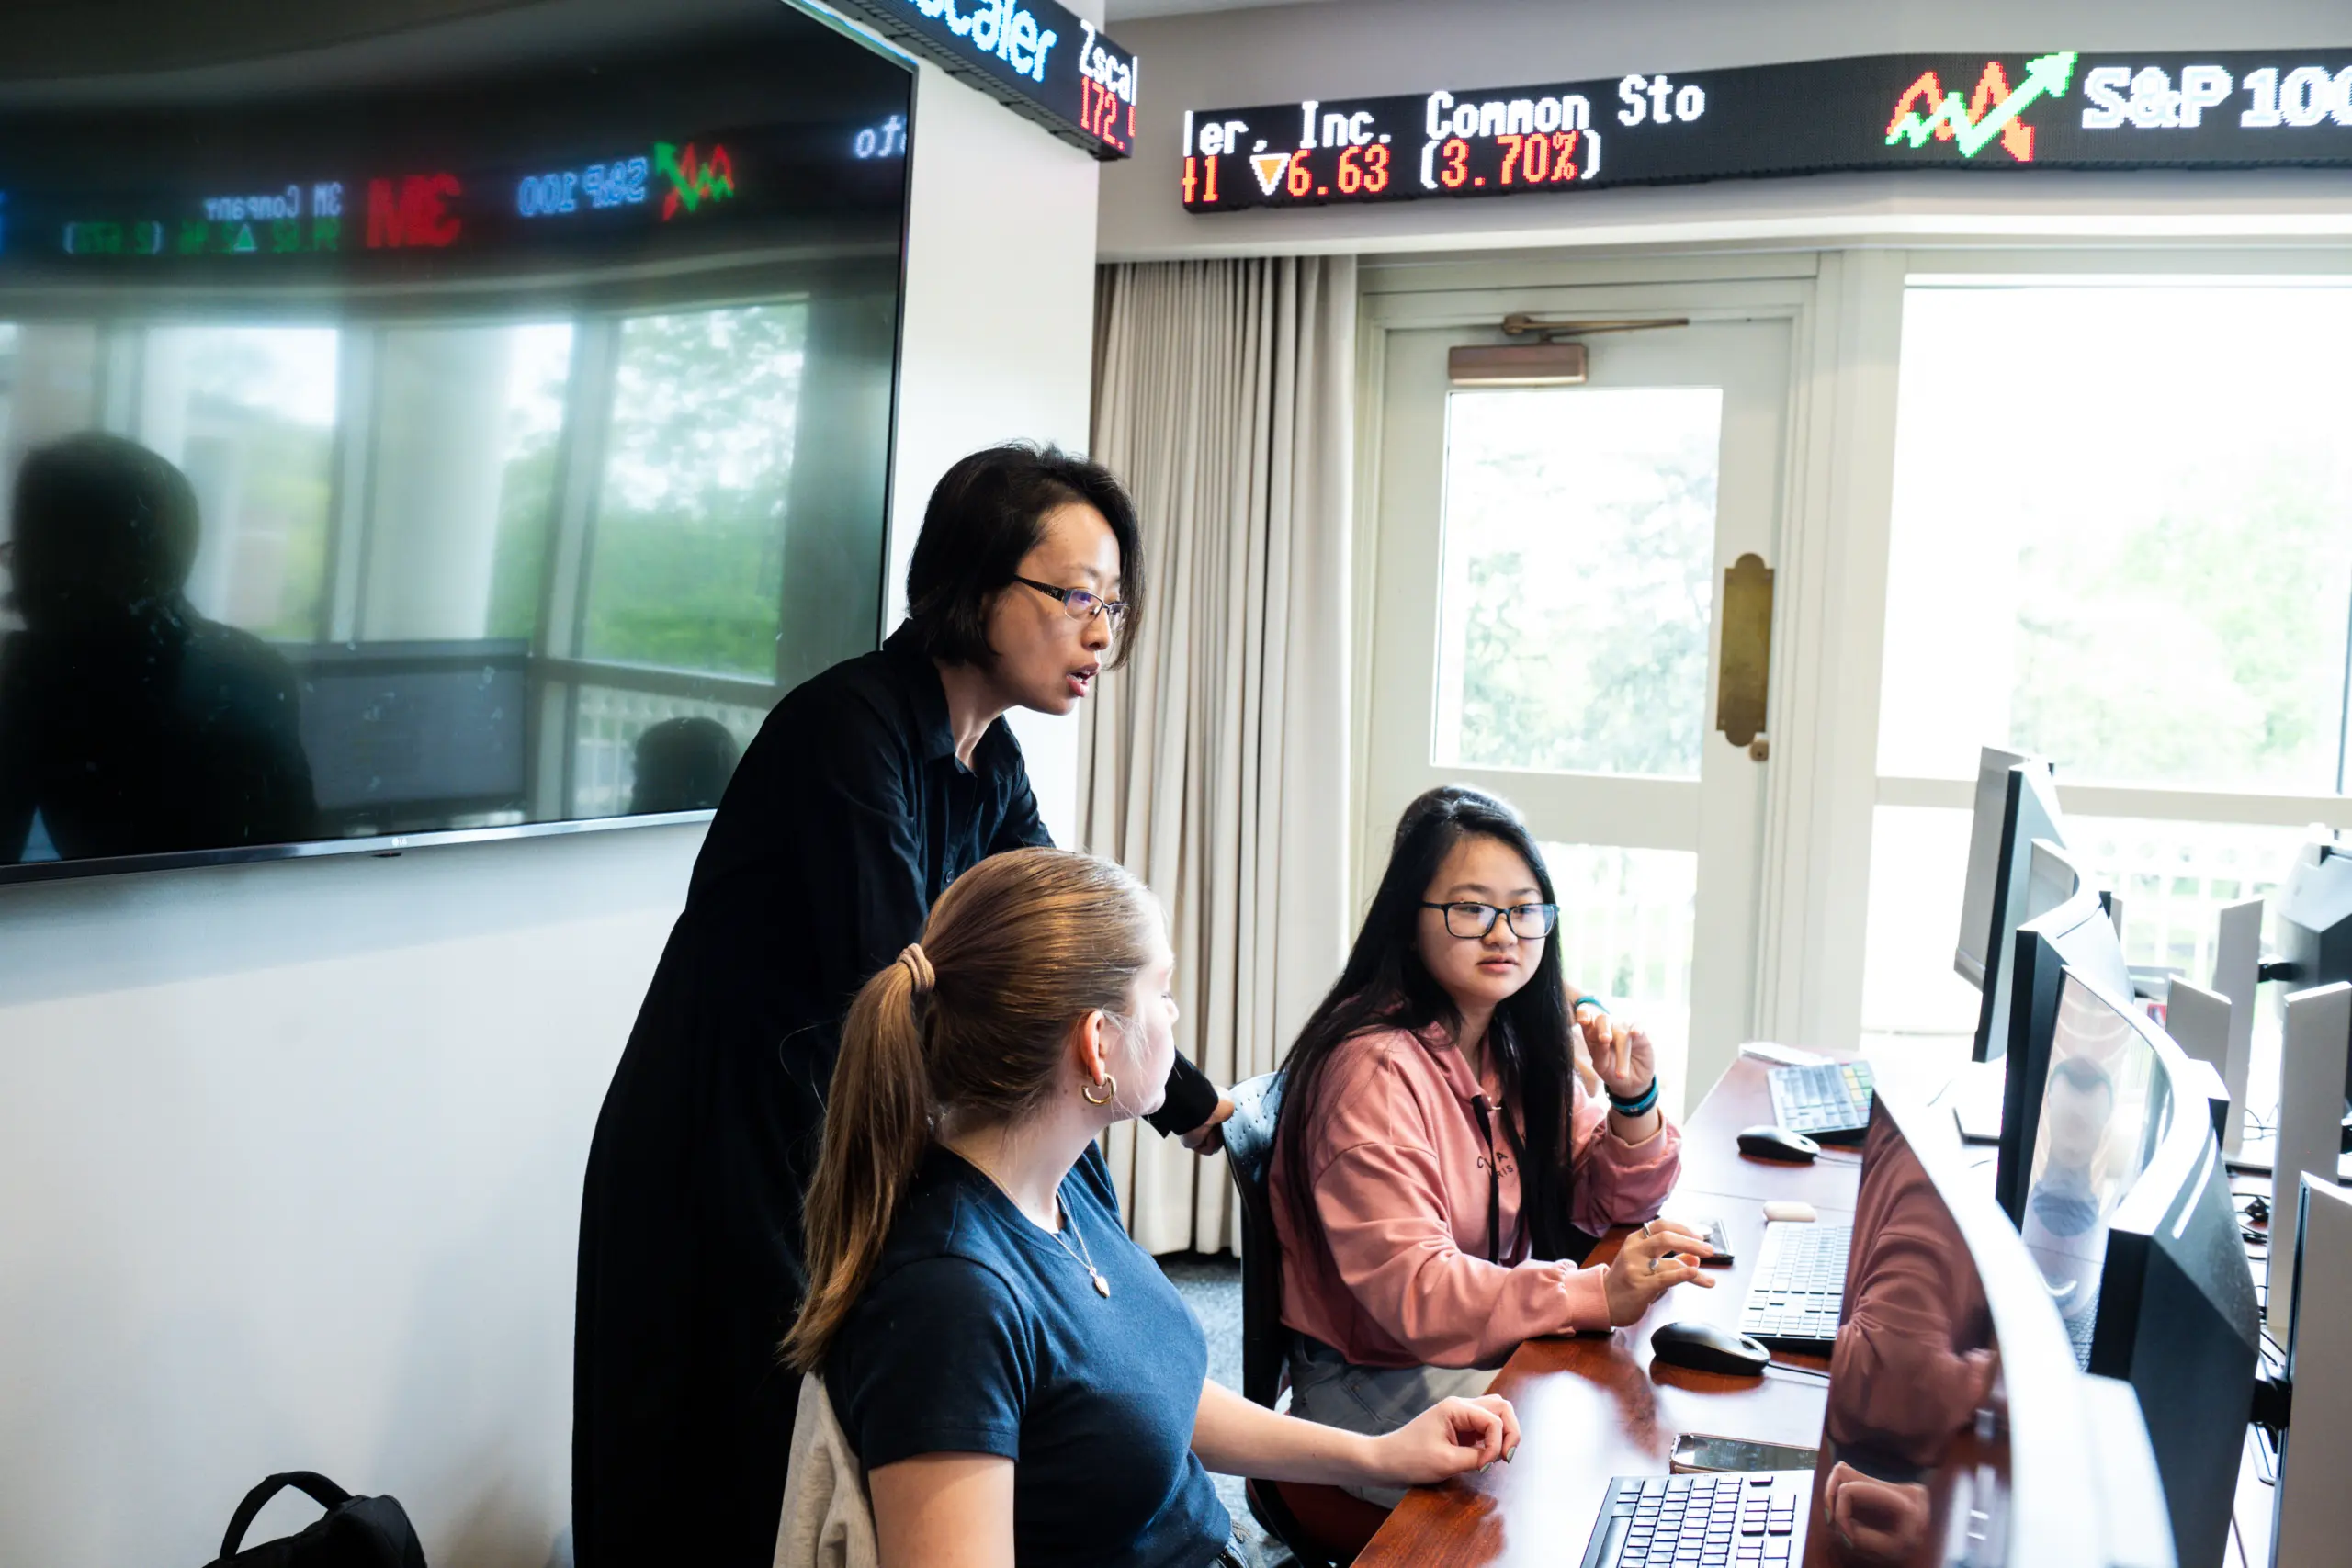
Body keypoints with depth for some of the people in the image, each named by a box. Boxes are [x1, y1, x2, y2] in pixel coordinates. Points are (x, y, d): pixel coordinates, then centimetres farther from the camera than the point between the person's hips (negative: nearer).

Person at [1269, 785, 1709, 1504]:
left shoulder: (1519, 1041, 5)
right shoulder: (1373, 1067, -22)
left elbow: (1611, 1205, 10)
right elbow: (1411, 1289, -27)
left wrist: (1633, 1101, -10)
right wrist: (1598, 1294, -36)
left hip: (1498, 1351, 8)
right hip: (1377, 1385, -8)